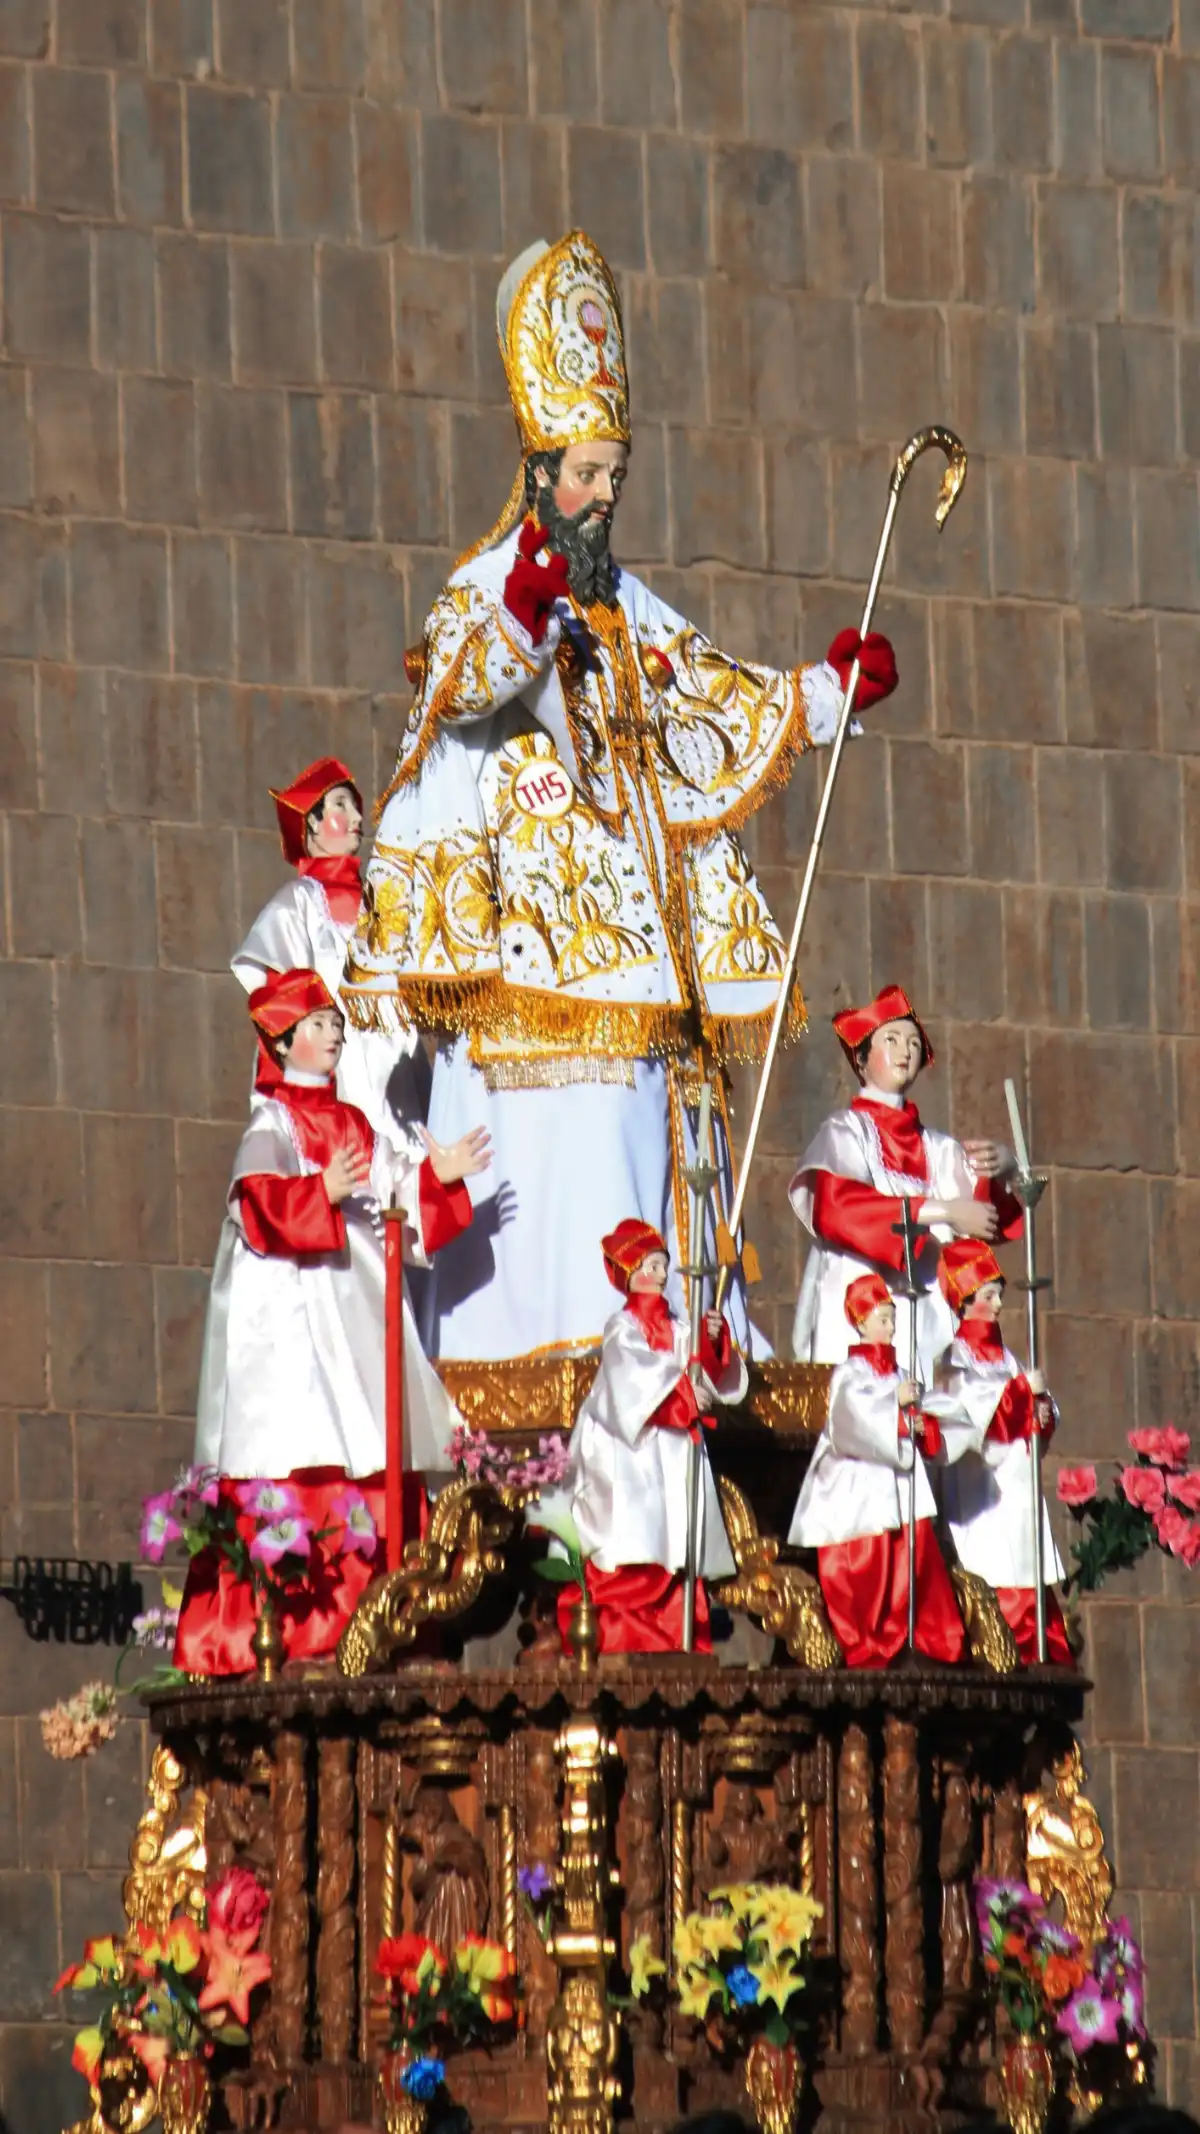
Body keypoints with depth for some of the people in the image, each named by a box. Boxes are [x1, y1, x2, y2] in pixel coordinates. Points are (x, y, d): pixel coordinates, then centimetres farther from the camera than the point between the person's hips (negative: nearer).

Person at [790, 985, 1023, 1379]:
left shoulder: (935, 1148, 17)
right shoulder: (843, 1133, 2)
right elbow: (836, 1209, -15)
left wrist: (1000, 1164, -20)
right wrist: (941, 1211, -19)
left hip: (923, 1316, 5)